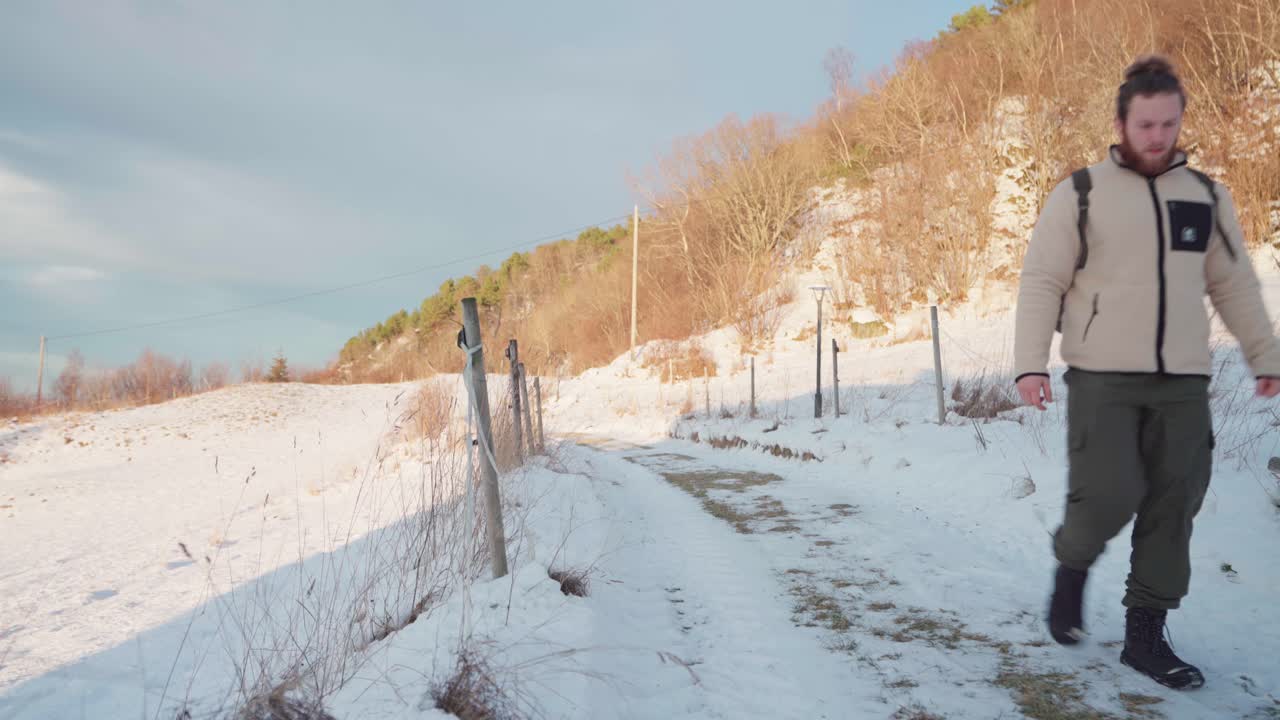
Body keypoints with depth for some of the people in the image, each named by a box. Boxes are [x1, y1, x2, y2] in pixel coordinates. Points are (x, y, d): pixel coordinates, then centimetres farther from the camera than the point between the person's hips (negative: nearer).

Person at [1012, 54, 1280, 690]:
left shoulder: (1206, 195, 12)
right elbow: (1041, 282, -4)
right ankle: (1072, 565, 21)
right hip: (1102, 379, -4)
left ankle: (1145, 635, 15)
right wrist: (1030, 363, -12)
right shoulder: (1081, 193, -1)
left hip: (1183, 380, 4)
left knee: (1173, 508, 3)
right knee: (1108, 496, -12)